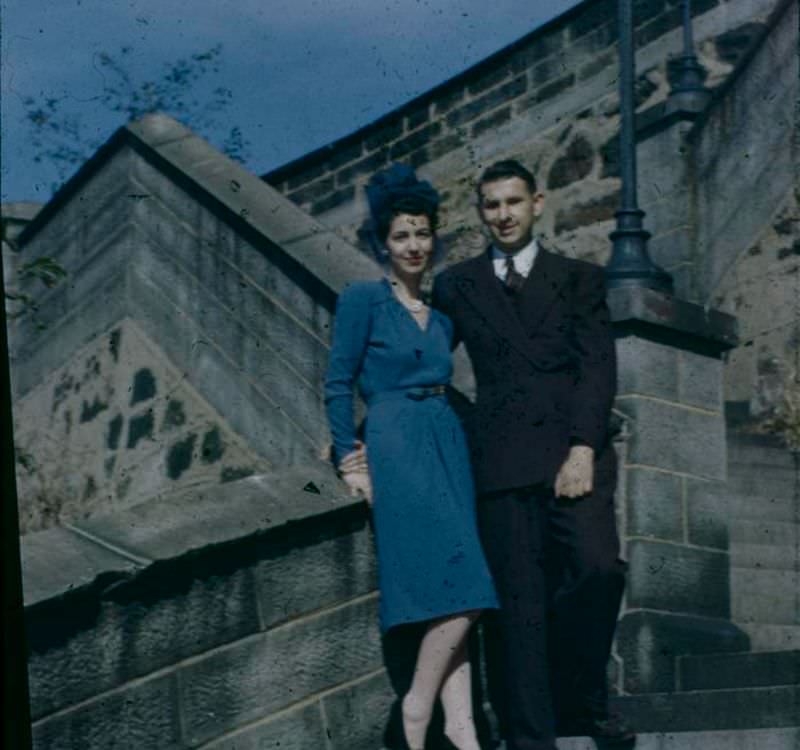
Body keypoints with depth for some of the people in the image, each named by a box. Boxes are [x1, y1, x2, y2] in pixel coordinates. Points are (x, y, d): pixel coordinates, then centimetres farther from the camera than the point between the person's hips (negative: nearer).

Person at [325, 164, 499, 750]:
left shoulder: (441, 317, 19)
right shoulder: (364, 299, 0)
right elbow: (338, 385, -3)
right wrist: (350, 461, -8)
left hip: (448, 447, 6)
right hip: (396, 448, -6)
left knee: (454, 592, -1)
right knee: (461, 581, -17)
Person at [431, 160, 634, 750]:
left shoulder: (580, 279, 14)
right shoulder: (457, 286, 17)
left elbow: (598, 367, 4)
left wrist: (583, 450, -8)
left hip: (574, 451, 0)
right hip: (502, 457, 1)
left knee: (599, 568, -17)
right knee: (518, 601, -3)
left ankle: (583, 701, 4)